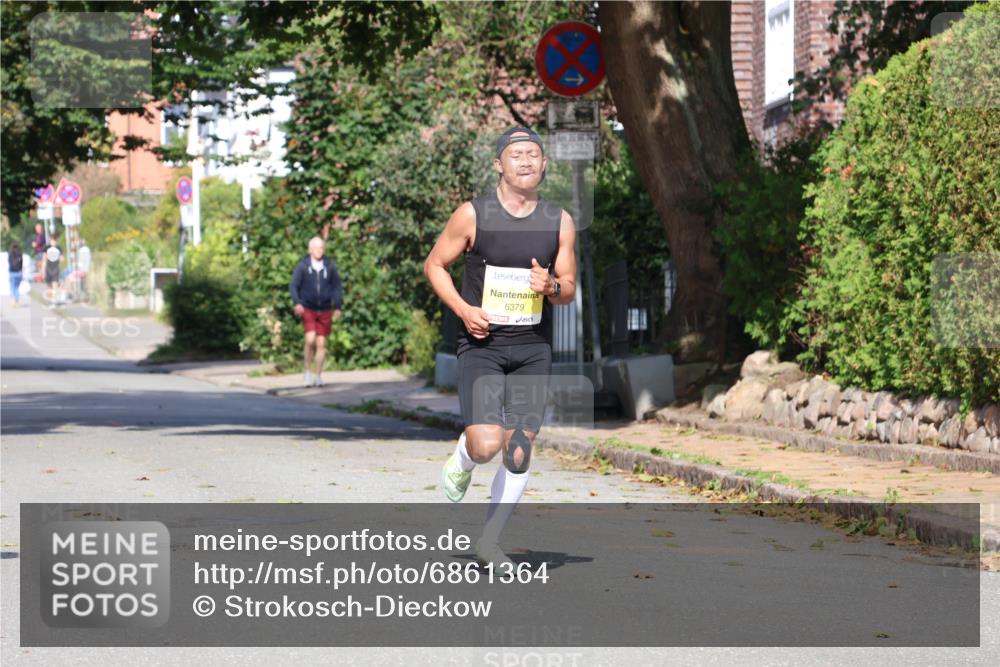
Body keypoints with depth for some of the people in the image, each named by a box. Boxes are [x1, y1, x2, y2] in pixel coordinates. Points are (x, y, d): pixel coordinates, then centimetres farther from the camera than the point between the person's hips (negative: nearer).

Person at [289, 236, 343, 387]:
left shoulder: (330, 266, 1)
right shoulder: (302, 267, -5)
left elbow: (337, 287, 9)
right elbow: (293, 286, -3)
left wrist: (338, 307, 4)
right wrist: (297, 303, -19)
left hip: (325, 311, 2)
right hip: (308, 309, -2)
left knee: (321, 343, 5)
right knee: (310, 340, -17)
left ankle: (318, 376, 14)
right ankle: (308, 372, -2)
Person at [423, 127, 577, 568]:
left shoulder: (560, 222, 3)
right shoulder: (473, 215, -5)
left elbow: (569, 289, 10)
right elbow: (434, 265, 5)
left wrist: (551, 286, -15)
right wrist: (463, 309, -11)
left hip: (533, 349, 3)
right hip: (481, 344, -3)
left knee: (519, 453, 2)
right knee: (486, 444, -17)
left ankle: (489, 541, 17)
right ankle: (461, 463, 20)